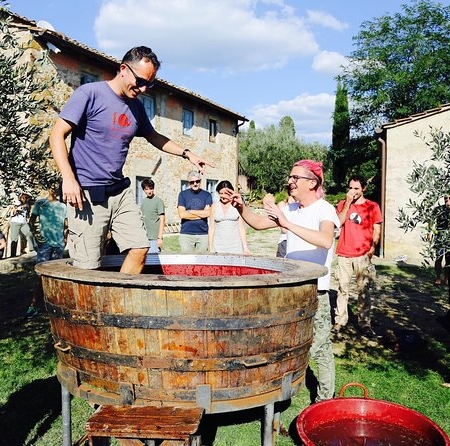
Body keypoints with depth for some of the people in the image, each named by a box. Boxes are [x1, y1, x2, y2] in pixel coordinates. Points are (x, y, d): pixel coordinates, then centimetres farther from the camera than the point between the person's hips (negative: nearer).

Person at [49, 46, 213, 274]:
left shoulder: (136, 106, 12)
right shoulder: (89, 93, -6)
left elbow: (153, 136, 29)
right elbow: (57, 135, -9)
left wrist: (186, 153, 19)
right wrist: (69, 178, -21)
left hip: (120, 191, 7)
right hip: (87, 194, -7)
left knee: (139, 249, 3)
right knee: (88, 267, -7)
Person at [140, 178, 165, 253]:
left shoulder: (158, 201, -6)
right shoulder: (144, 201, 13)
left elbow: (162, 220, -9)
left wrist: (160, 238, -15)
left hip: (154, 238, -6)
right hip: (144, 237, 6)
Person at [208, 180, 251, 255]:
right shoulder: (214, 206, 9)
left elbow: (241, 227, 5)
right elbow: (211, 228, 9)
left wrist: (245, 247, -1)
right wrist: (211, 248, 4)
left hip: (235, 246, -1)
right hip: (219, 247, 1)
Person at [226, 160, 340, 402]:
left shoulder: (324, 209, -13)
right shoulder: (291, 209, 8)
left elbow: (326, 240, -33)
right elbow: (259, 223, 13)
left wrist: (287, 224, -38)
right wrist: (241, 207, -4)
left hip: (315, 291, -6)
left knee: (319, 347, 5)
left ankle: (325, 399, 21)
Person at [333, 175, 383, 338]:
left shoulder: (372, 206, 4)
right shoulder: (342, 204, 9)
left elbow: (377, 230, 3)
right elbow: (339, 222, -5)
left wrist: (372, 248, -11)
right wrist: (347, 203, -9)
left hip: (363, 255, -1)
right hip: (344, 254, 2)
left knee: (363, 290, 1)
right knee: (342, 288, 6)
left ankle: (364, 323, 8)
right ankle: (340, 320, 14)